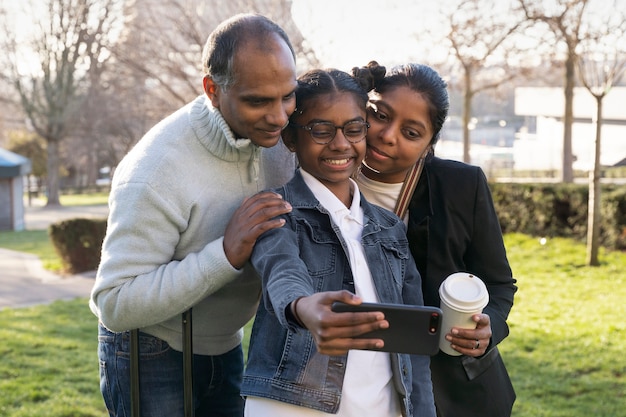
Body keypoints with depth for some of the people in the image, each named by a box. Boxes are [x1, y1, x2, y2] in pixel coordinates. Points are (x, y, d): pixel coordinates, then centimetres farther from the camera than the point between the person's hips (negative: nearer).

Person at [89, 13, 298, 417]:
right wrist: (226, 254, -36)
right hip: (152, 353, -5)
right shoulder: (156, 172, -30)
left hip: (224, 347, 6)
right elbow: (115, 305, -29)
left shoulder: (276, 138, -11)